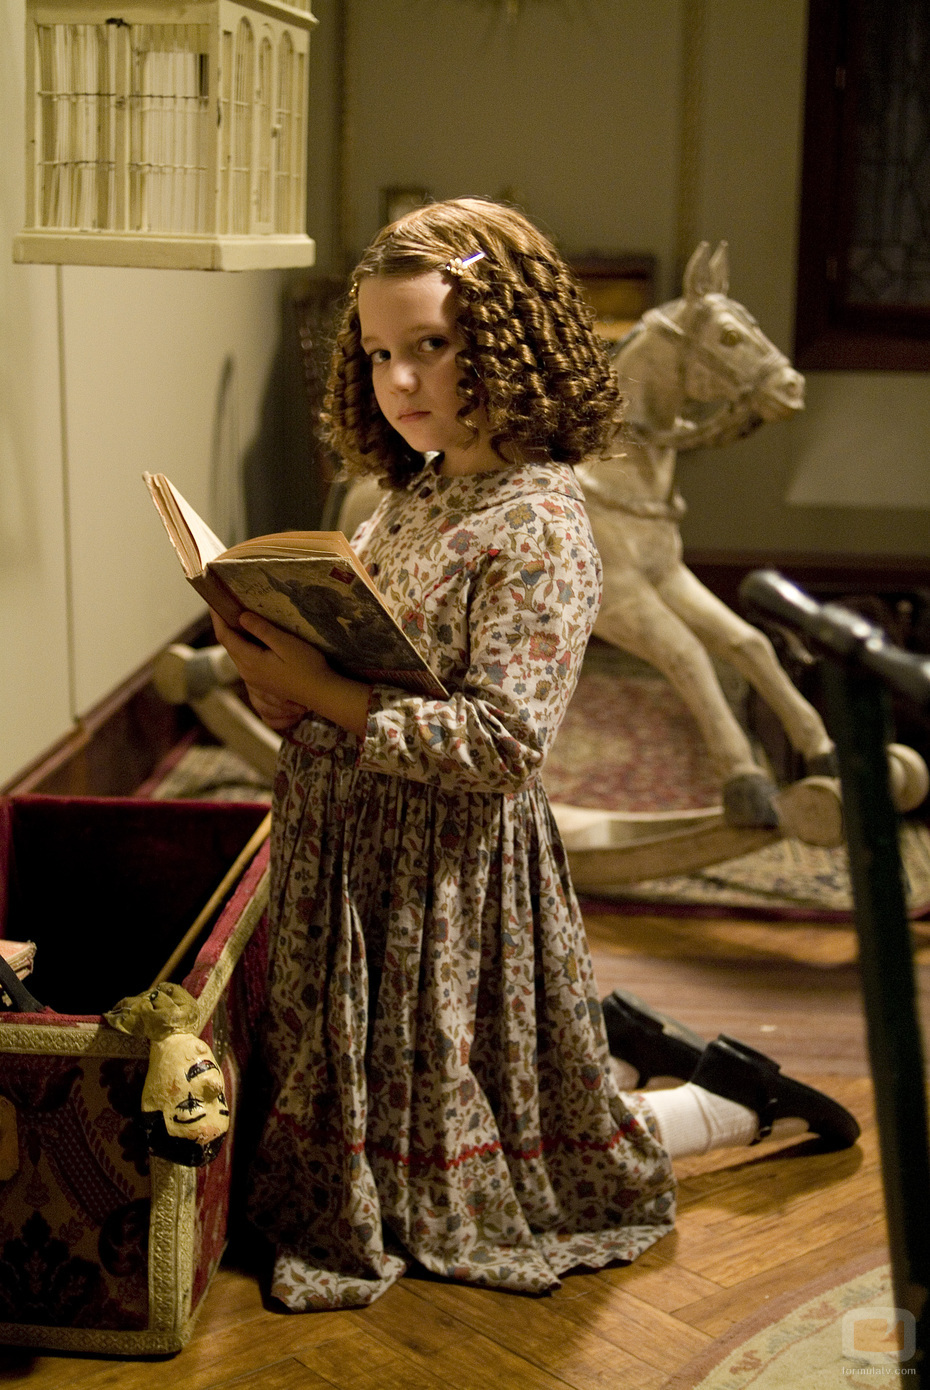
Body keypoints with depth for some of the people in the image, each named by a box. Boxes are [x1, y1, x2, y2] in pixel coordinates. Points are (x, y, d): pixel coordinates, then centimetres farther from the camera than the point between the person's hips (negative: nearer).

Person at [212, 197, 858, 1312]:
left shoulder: (539, 522, -19)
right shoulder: (415, 495, 8)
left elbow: (502, 741, -25)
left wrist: (322, 694, -24)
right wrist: (285, 689, -5)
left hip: (453, 874, -9)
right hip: (345, 848, 9)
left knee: (448, 1172, 7)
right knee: (363, 1100, 22)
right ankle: (615, 1035, 33)